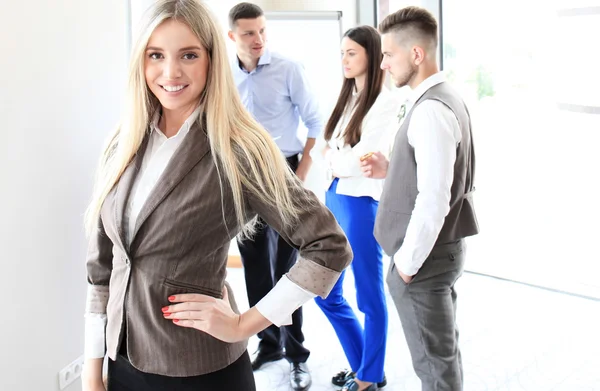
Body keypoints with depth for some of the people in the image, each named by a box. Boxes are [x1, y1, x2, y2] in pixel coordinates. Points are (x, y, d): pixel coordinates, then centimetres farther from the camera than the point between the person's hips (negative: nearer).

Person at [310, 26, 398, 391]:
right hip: (334, 199, 8)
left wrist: (332, 157, 0)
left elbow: (357, 161, -18)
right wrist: (337, 156, -10)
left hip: (362, 204, -8)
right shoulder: (347, 97, 13)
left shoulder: (385, 102, -12)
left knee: (369, 296, 7)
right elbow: (321, 147, 11)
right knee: (326, 293, 15)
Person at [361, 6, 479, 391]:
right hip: (442, 247, 10)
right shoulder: (446, 98, 9)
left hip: (425, 256, -10)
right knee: (445, 352, 22)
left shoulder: (430, 110, -23)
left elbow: (433, 200, -26)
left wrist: (407, 261, -17)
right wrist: (391, 170, 6)